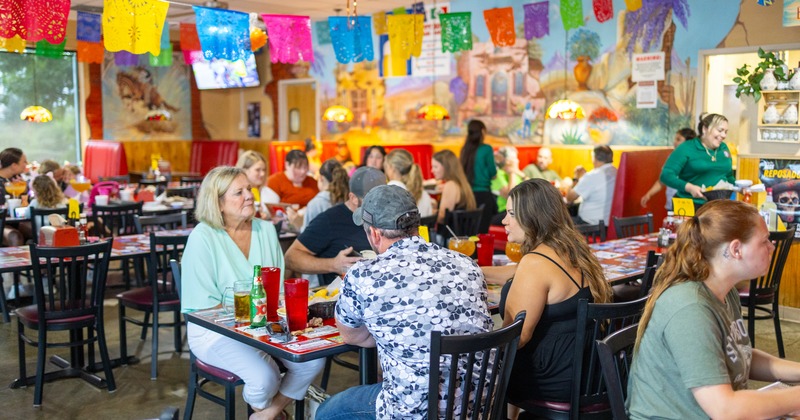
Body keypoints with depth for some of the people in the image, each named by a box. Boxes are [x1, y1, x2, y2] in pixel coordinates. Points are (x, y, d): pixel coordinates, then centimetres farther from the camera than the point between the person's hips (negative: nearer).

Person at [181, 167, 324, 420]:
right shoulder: (202, 238, -11)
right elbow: (203, 307, -13)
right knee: (265, 377, -28)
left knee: (313, 361, -18)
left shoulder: (266, 230, 6)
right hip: (216, 331, -5)